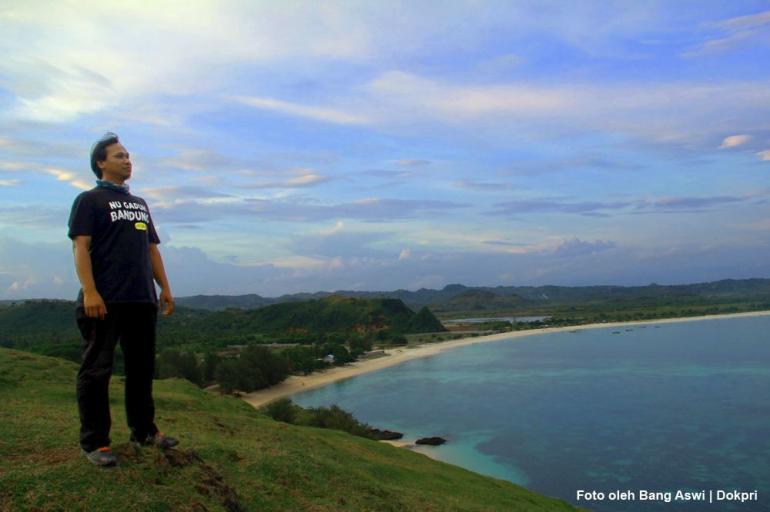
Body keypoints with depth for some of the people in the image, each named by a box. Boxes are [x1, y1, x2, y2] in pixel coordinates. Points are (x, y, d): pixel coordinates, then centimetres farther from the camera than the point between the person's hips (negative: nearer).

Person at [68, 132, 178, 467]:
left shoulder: (140, 204, 22)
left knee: (142, 367, 12)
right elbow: (81, 247, -8)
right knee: (97, 370, -1)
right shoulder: (90, 200, 3)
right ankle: (93, 442, 6)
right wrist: (89, 292, -19)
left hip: (142, 300, 7)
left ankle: (143, 431, 23)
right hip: (105, 300, -7)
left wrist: (164, 288, 13)